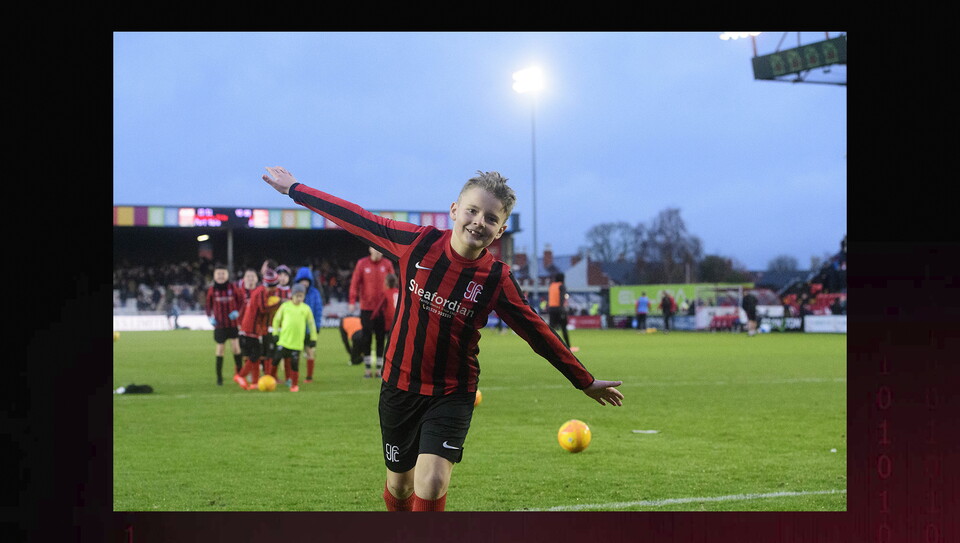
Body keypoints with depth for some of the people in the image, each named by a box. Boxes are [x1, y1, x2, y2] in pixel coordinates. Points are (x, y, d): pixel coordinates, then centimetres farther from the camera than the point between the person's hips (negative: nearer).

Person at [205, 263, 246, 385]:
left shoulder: (233, 288, -4)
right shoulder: (212, 290, -1)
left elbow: (242, 300, 7)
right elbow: (207, 305, 10)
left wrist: (238, 311, -7)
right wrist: (210, 317, -4)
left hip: (233, 323, -1)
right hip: (219, 324, 1)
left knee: (235, 347, -7)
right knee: (220, 348, 4)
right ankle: (219, 377, 11)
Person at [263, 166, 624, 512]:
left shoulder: (497, 279, -12)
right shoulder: (417, 243, -10)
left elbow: (538, 334, -2)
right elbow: (357, 221, -1)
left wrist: (585, 382, 4)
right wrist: (295, 189, 5)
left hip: (452, 394, -2)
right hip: (399, 385, 2)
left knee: (432, 481, -19)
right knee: (399, 484, 13)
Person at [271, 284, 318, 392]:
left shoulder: (306, 308, 4)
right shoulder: (285, 305, 2)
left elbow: (311, 323, 12)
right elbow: (276, 319, 11)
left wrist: (313, 338, 10)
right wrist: (276, 333, 6)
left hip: (297, 342, 0)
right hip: (284, 340, 0)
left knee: (294, 363, 1)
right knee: (277, 359, -3)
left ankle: (295, 384, 14)